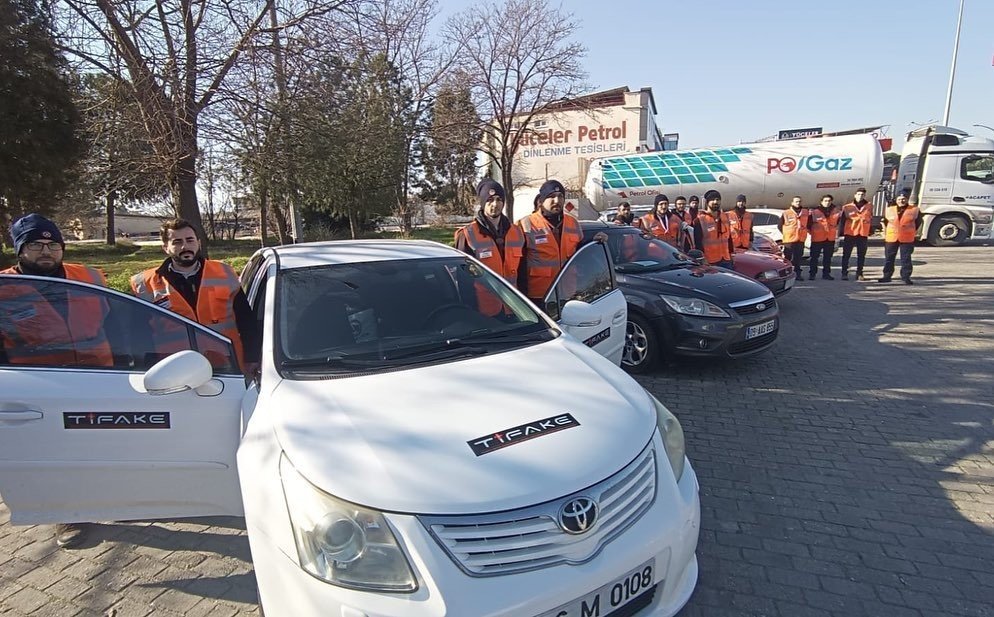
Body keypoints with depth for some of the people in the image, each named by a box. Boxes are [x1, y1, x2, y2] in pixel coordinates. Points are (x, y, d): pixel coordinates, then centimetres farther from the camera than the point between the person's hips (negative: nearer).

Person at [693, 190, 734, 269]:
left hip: (726, 260, 6)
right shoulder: (700, 220, -7)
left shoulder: (725, 217, 13)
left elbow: (729, 237, 19)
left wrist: (731, 253, 15)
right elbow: (698, 242, -10)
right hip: (710, 262, -6)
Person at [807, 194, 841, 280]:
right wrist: (812, 232, 2)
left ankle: (826, 273, 18)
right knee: (814, 257, -1)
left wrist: (835, 229, 18)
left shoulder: (836, 211, 3)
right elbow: (808, 223, -2)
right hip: (817, 238, -4)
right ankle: (812, 273, 6)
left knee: (828, 257, 10)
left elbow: (838, 221, 21)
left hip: (831, 238, 4)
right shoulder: (814, 212, -10)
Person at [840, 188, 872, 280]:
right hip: (849, 233, -2)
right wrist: (842, 232, 3)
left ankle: (859, 274, 13)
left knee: (861, 255, 6)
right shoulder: (847, 207, 2)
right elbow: (843, 220, 6)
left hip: (863, 233, 2)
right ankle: (844, 273, 3)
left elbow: (871, 218, 16)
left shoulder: (869, 206, 8)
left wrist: (871, 230, 13)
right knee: (846, 254, -1)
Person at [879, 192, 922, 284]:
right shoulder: (889, 210, 6)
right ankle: (887, 276, 15)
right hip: (891, 238, 2)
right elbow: (885, 221, 17)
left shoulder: (914, 210, 0)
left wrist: (914, 232, 11)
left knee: (906, 259, 1)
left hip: (907, 239, -2)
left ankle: (906, 277, 8)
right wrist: (885, 233, 12)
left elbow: (918, 222, 13)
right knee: (889, 258, 6)